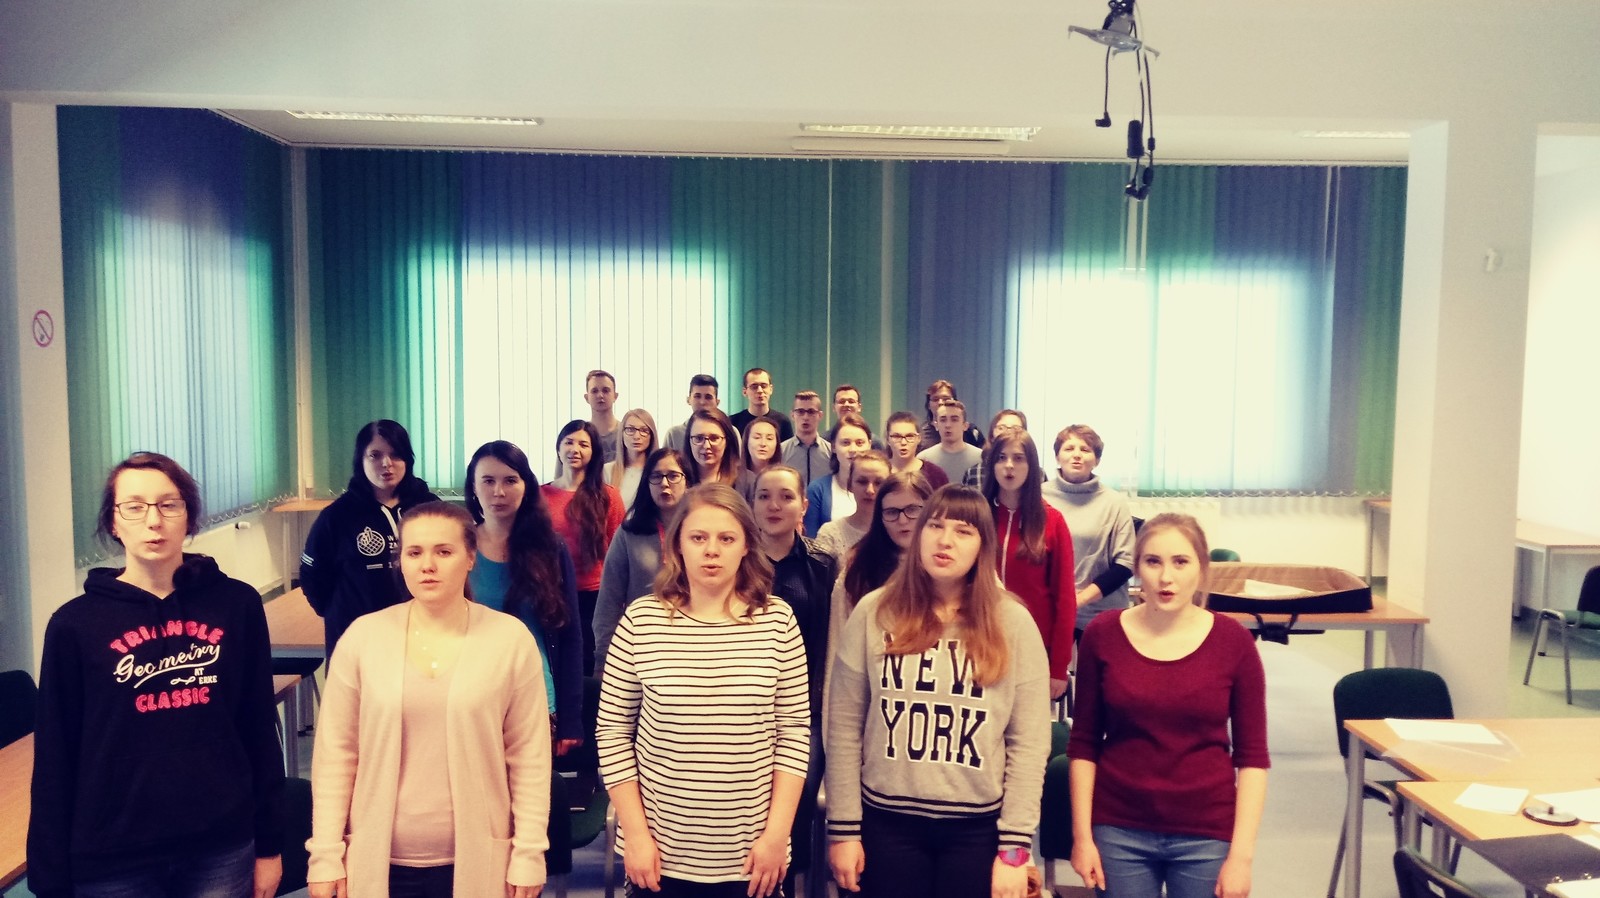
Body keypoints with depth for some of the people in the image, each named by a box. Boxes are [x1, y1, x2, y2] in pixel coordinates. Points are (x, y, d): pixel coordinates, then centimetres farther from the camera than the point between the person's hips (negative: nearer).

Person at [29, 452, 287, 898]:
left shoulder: (237, 605, -2)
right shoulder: (75, 624, -4)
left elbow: (260, 731, 2)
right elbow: (55, 761, -1)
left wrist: (269, 843, 4)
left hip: (223, 849, 1)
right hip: (114, 860, -1)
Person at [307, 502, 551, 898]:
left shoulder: (511, 639, -6)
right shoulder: (362, 637, -3)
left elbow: (529, 756, -3)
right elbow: (335, 754, 0)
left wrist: (529, 854, -4)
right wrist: (326, 854, -2)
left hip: (477, 862, -1)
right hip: (378, 860, 1)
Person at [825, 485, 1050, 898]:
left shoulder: (1013, 623, -2)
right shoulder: (874, 613, -2)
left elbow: (1029, 743, -2)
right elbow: (844, 728, 0)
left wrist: (1015, 845, -5)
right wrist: (843, 827, -1)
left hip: (977, 826, 0)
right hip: (887, 821, 0)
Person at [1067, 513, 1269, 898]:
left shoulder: (1232, 642, -5)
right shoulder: (1102, 635, -5)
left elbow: (1252, 757, -2)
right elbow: (1084, 744, 1)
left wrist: (1241, 853, -5)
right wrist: (1082, 835, -1)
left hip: (1206, 836, 0)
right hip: (1119, 832, 0)